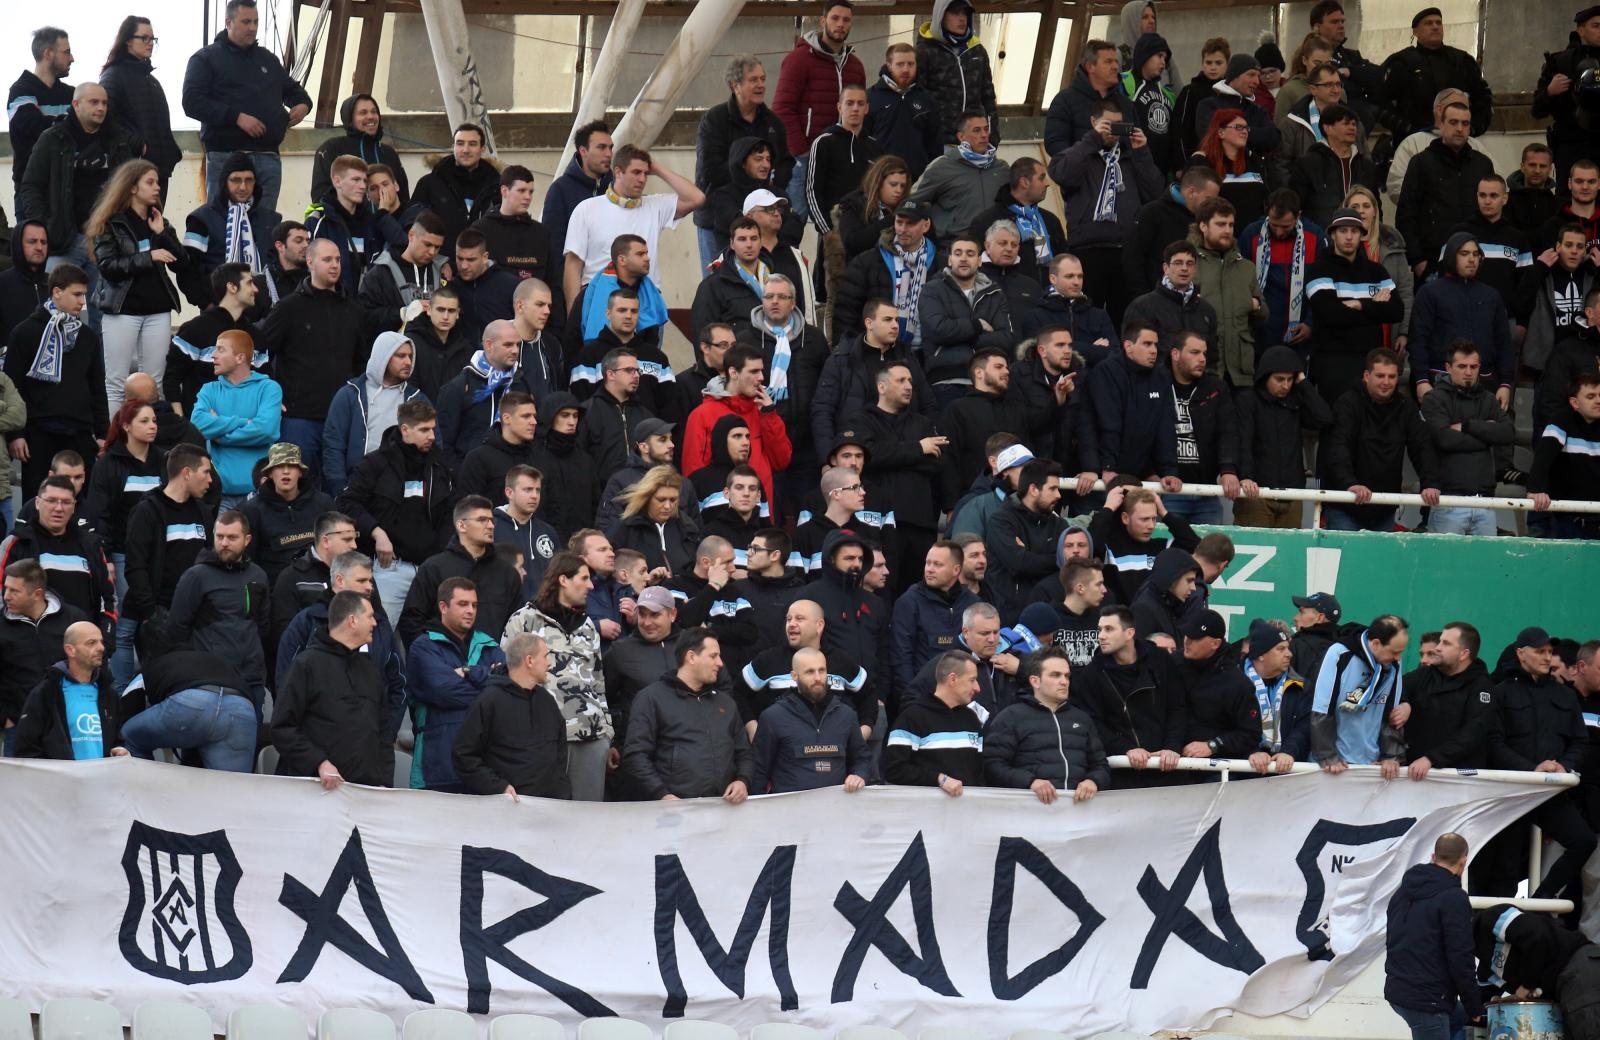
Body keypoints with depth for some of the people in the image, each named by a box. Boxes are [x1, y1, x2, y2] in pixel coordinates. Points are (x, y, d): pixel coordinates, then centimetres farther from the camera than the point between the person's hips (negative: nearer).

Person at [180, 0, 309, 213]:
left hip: (268, 157, 5)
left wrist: (302, 103, 10)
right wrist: (236, 117, -18)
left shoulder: (268, 59, 21)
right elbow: (192, 102, -9)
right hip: (226, 155, -5)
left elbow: (292, 89, 35)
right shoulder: (206, 58, 4)